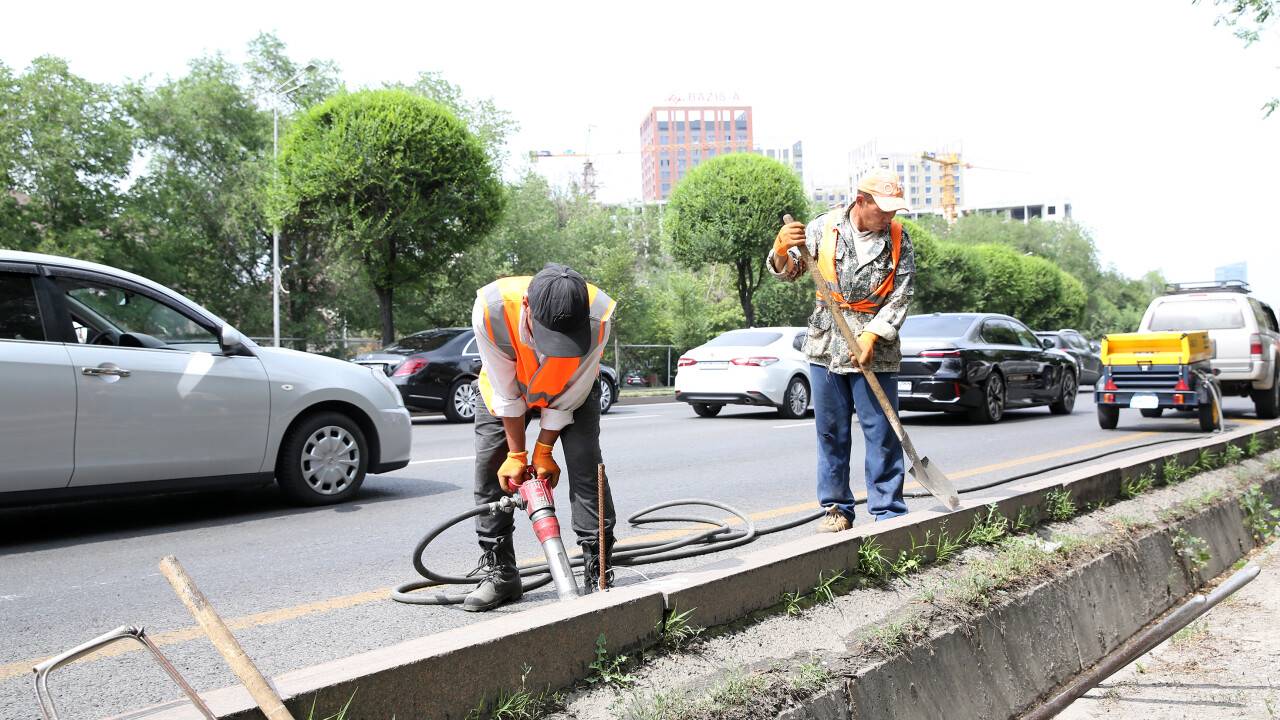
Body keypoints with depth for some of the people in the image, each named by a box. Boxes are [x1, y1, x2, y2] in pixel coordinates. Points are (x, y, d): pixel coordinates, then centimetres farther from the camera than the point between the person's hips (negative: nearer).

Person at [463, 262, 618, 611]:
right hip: (506, 383, 1)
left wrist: (543, 452, -17)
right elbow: (506, 394, -27)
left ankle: (599, 572, -6)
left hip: (572, 386, -1)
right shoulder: (490, 308, -40)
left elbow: (568, 399, -24)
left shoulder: (598, 316, -40)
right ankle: (497, 573, 6)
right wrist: (517, 454, -19)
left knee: (585, 468, -13)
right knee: (489, 468, -5)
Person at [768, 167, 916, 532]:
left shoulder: (898, 239, 0)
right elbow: (788, 271, 5)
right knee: (831, 431, 7)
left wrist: (871, 336, -13)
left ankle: (889, 512, 5)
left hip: (876, 350, -1)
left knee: (882, 432, -2)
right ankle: (837, 508, 17)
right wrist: (783, 248, -18)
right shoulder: (824, 227, -1)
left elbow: (901, 295, -3)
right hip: (826, 345, 1)